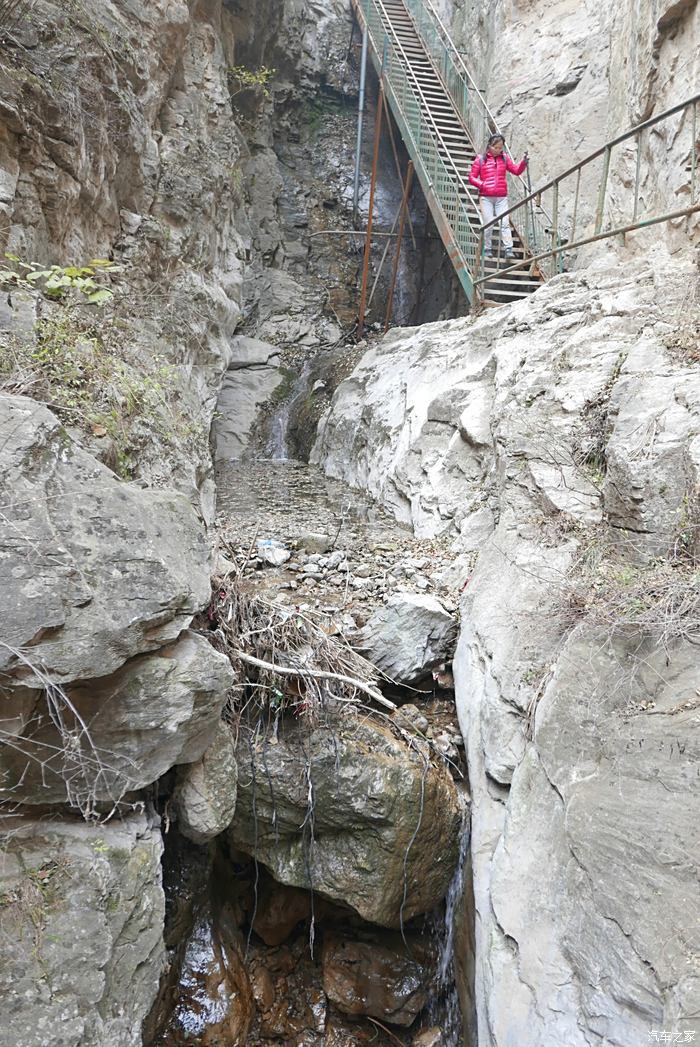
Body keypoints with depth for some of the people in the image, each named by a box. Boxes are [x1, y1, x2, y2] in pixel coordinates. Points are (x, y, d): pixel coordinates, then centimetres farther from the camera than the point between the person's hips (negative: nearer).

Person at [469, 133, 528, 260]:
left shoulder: (504, 158, 11)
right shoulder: (481, 159, 2)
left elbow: (516, 170, 9)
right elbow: (472, 177, 3)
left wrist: (523, 162, -9)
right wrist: (482, 185, -12)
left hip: (502, 197, 2)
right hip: (486, 197, -2)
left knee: (505, 223, -6)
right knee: (488, 224, 0)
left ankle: (508, 249, -8)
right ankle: (487, 249, 12)